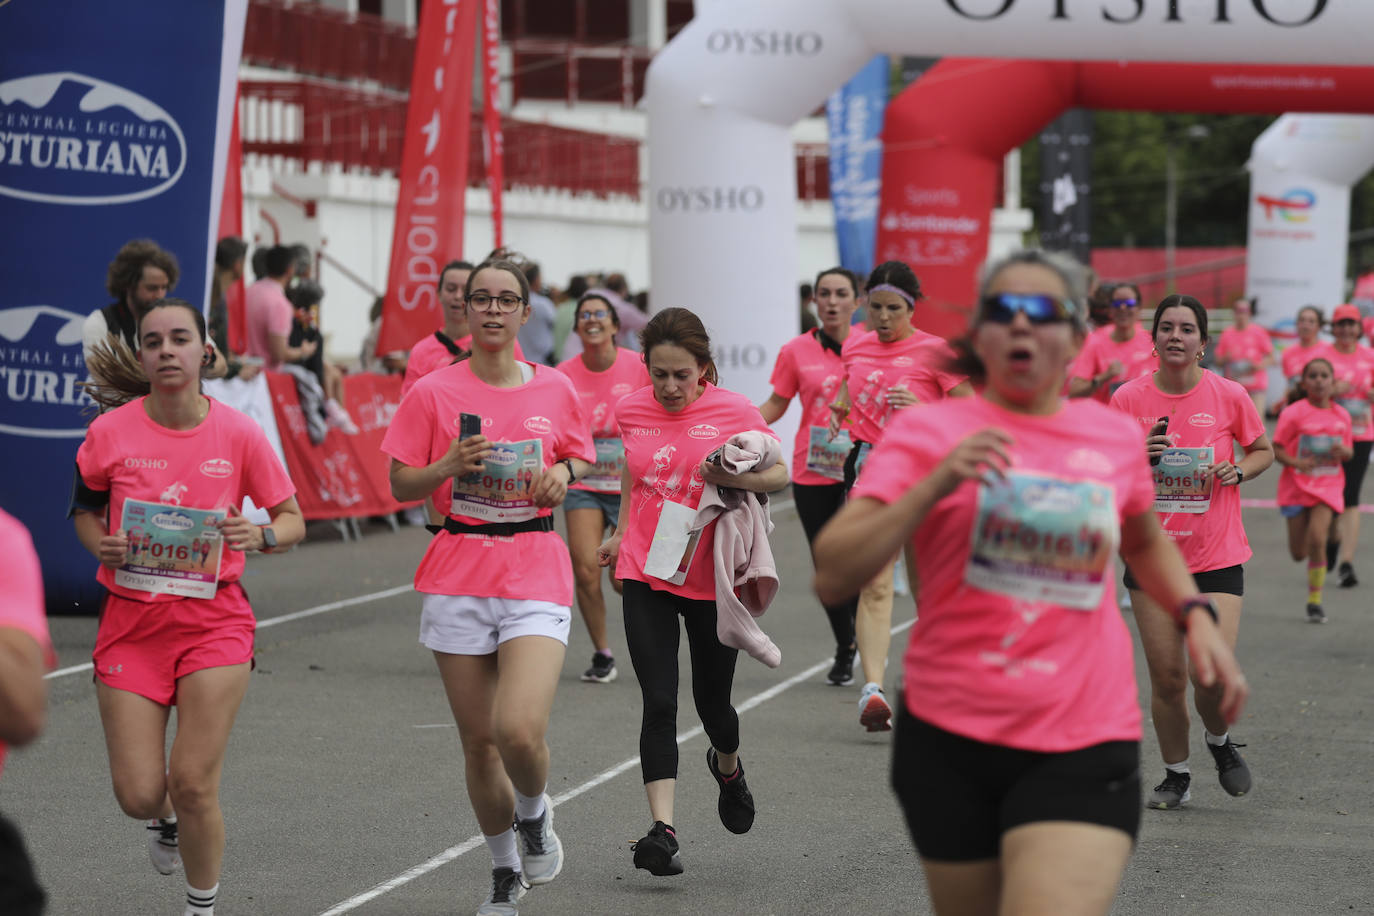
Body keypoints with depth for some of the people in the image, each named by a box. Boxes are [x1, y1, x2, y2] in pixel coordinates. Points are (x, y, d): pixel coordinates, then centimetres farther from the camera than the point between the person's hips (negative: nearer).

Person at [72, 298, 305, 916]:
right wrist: (101, 544, -8)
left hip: (214, 621, -1)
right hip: (131, 621, 1)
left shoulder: (238, 434, -6)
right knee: (138, 794, -3)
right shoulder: (110, 433, -4)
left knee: (193, 784, -8)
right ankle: (165, 817, 37)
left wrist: (260, 535, -18)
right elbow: (86, 510, 13)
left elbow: (293, 521, 4)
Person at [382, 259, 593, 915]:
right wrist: (451, 464, -15)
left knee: (520, 731, -20)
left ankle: (534, 812, 15)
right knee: (478, 743, 6)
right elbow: (401, 485, 3)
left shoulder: (555, 389, 4)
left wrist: (562, 473, -4)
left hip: (537, 575, -1)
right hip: (459, 578, 1)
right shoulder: (434, 392, 0)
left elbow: (577, 459, 19)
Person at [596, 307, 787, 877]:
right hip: (646, 576, 1)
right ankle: (662, 830, -14)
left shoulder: (733, 412, -9)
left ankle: (728, 766, 46)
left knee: (712, 702, 11)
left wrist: (734, 478, -23)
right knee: (658, 703, -10)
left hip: (712, 579, -1)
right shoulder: (631, 411, 1)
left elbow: (781, 475, -3)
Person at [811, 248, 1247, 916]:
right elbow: (832, 577, -13)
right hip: (951, 739, 0)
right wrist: (934, 485, -22)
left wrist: (1195, 615, 13)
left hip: (1083, 750, 0)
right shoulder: (926, 430, -3)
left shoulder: (1115, 438, 7)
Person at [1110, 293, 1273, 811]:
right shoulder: (1129, 399, -3)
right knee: (1166, 676, 1)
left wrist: (1238, 470, -9)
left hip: (1217, 558, -1)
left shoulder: (1229, 396, -4)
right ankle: (1176, 775, 23)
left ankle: (1219, 742, 21)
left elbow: (1263, 451, 12)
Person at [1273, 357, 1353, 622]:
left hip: (1328, 485, 1)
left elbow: (1349, 451, 15)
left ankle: (1315, 601, -5)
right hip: (1297, 485, -1)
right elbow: (1276, 449, -7)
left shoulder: (1341, 415, 3)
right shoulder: (1294, 414, -8)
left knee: (1317, 540, -18)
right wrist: (1296, 463, -25)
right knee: (1299, 553, 3)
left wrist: (1342, 451, -10)